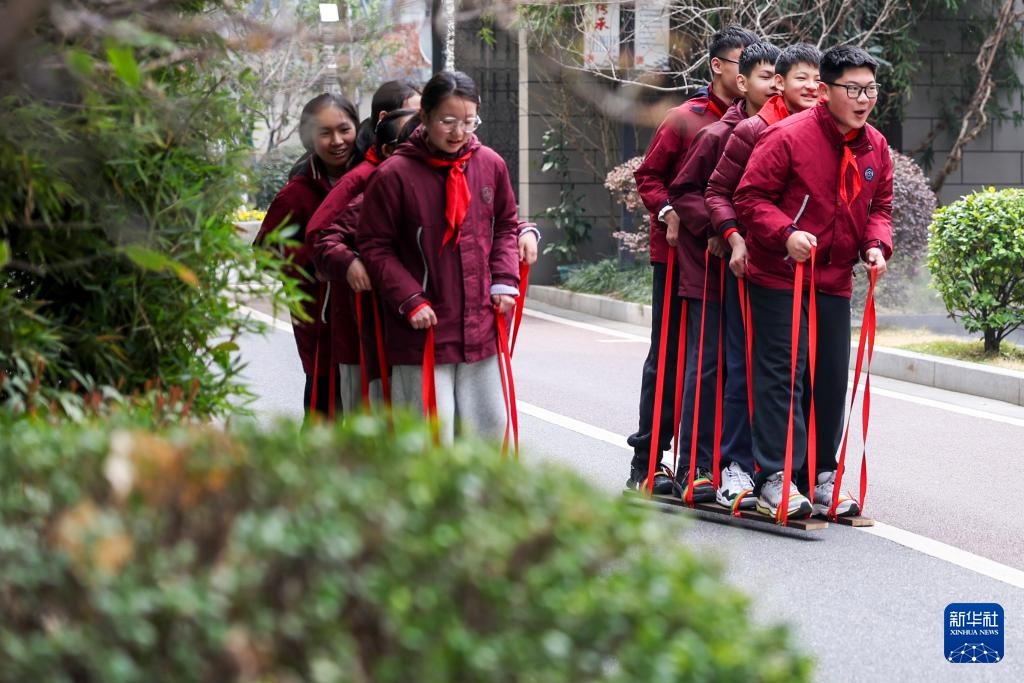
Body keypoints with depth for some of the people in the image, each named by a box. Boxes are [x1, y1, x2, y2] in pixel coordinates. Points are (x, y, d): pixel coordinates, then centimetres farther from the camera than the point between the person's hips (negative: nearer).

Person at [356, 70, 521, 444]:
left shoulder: (490, 165, 4)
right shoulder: (394, 175, -10)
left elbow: (506, 225, 18)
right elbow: (374, 246, -5)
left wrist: (505, 281, 4)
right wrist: (410, 300, -13)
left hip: (480, 325, 5)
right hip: (424, 328, -5)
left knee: (489, 425, 9)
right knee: (433, 431, -4)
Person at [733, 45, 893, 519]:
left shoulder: (876, 147, 6)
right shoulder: (788, 136, -14)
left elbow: (879, 206, 15)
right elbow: (751, 196, -13)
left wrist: (876, 244, -4)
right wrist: (785, 233, -27)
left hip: (835, 281, 6)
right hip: (780, 278, -6)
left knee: (831, 378, 10)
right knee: (781, 374, -7)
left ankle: (820, 477, 21)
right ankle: (775, 480, -3)